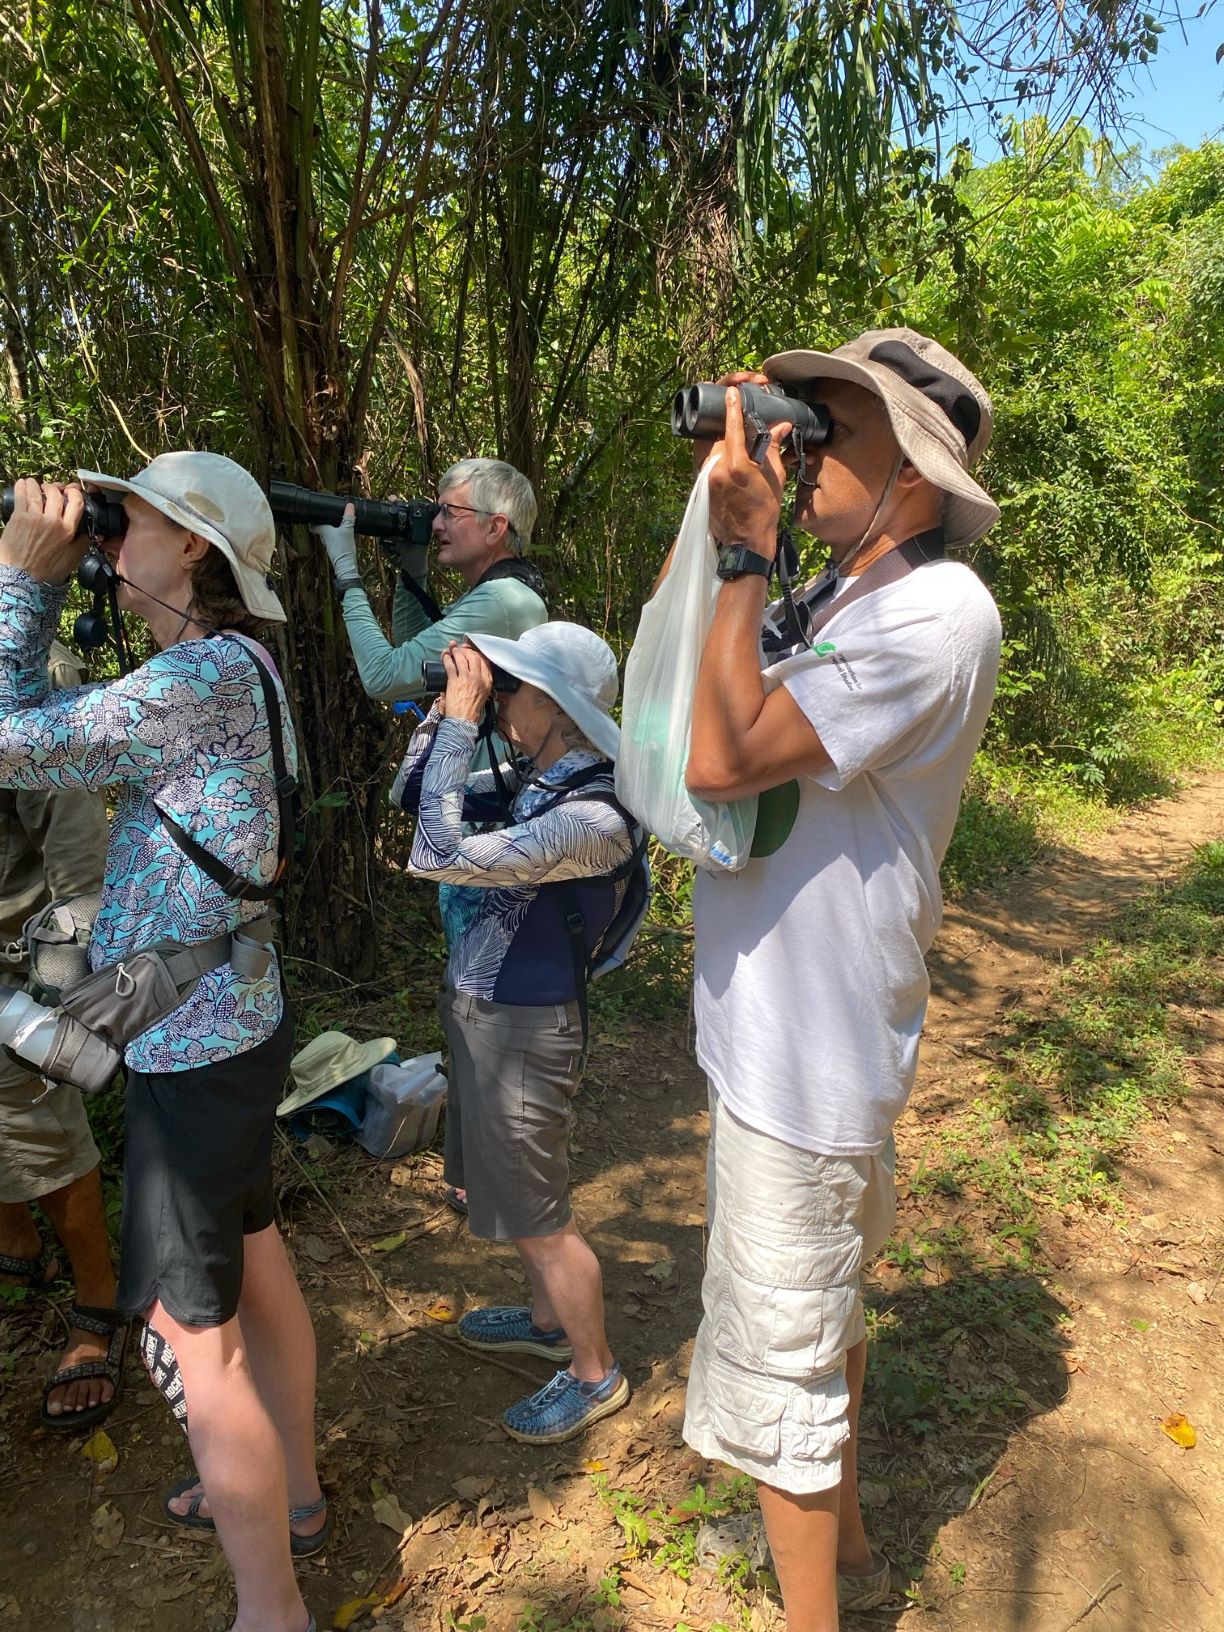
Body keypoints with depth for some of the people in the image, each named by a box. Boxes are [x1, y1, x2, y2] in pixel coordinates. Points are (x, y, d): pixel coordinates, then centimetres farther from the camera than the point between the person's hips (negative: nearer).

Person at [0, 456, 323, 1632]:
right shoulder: (232, 668, 8)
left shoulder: (203, 677, -21)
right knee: (256, 1270, 22)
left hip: (191, 1051, -10)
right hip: (233, 1026, 10)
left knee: (191, 1338, 2)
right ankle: (289, 1493, 43)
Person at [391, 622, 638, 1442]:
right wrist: (450, 705, -5)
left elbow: (439, 854, -35)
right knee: (514, 1189, 26)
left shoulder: (593, 818, -27)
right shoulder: (531, 781, 0)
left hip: (525, 1029, -9)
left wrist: (460, 721, -29)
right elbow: (411, 795, 8)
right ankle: (549, 1321, 49)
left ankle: (596, 1374, 31)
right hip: (482, 1012, 9)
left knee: (538, 1217, 9)